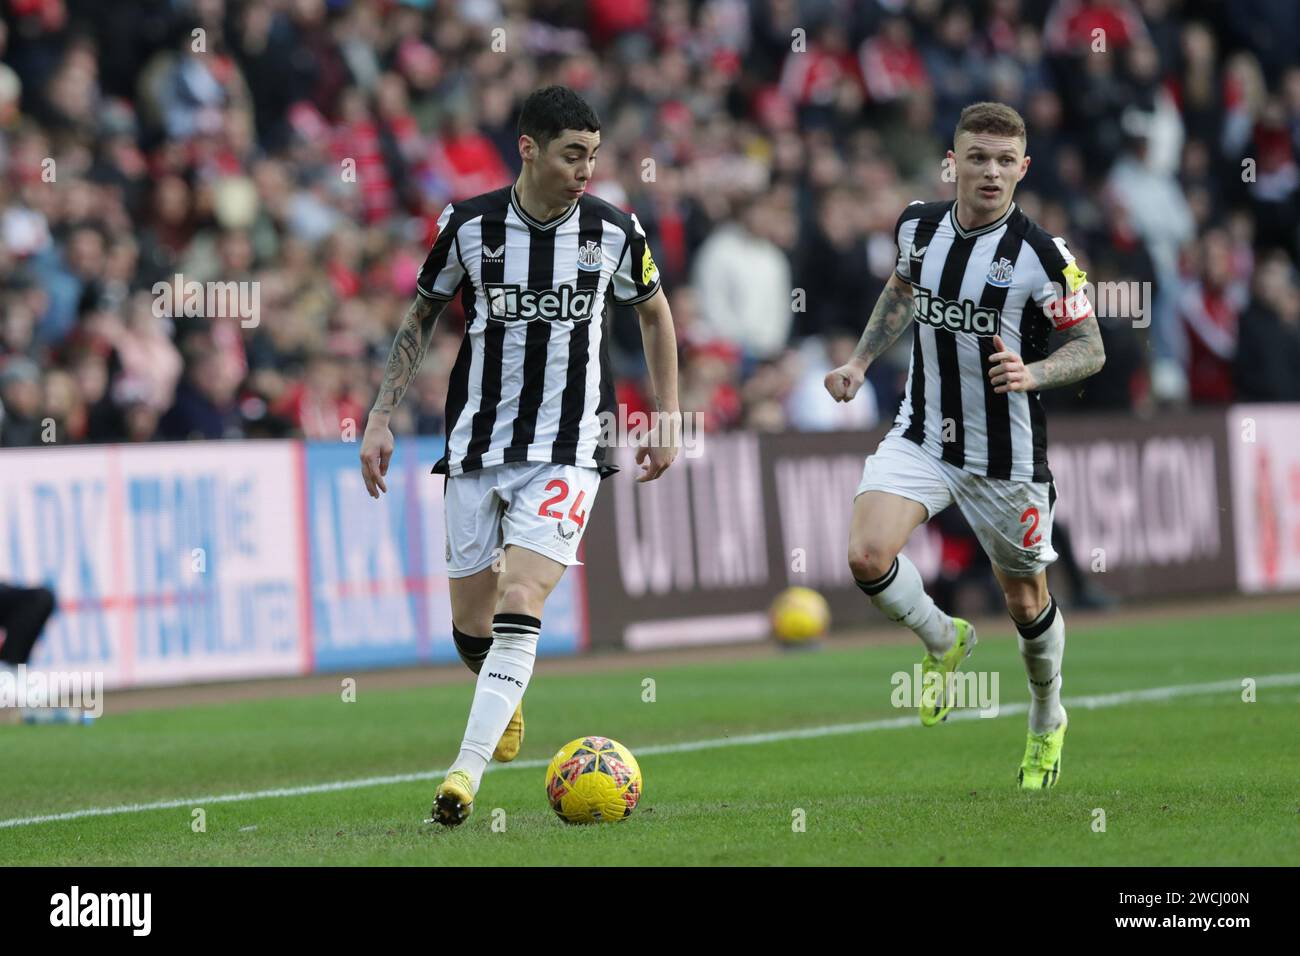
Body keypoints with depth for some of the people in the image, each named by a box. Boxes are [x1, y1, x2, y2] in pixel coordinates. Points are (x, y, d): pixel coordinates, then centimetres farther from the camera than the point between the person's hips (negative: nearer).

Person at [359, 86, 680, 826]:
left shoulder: (614, 232, -3)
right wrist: (382, 419, 5)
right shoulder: (469, 225, -4)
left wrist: (669, 419, 13)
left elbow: (654, 313, 15)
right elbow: (422, 318, 9)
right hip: (476, 446, 2)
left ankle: (467, 773, -23)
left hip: (567, 448, -2)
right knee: (470, 626, 6)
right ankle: (506, 699, 41)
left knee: (520, 602, -19)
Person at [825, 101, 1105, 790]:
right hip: (922, 436, 3)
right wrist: (860, 360, 12)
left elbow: (1090, 349, -9)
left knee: (1025, 602, 10)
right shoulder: (917, 226, -2)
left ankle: (1047, 721, 41)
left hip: (1007, 459, -3)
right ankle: (942, 642, 12)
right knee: (867, 556, -20)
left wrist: (1031, 374, -27)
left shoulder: (1042, 254, -16)